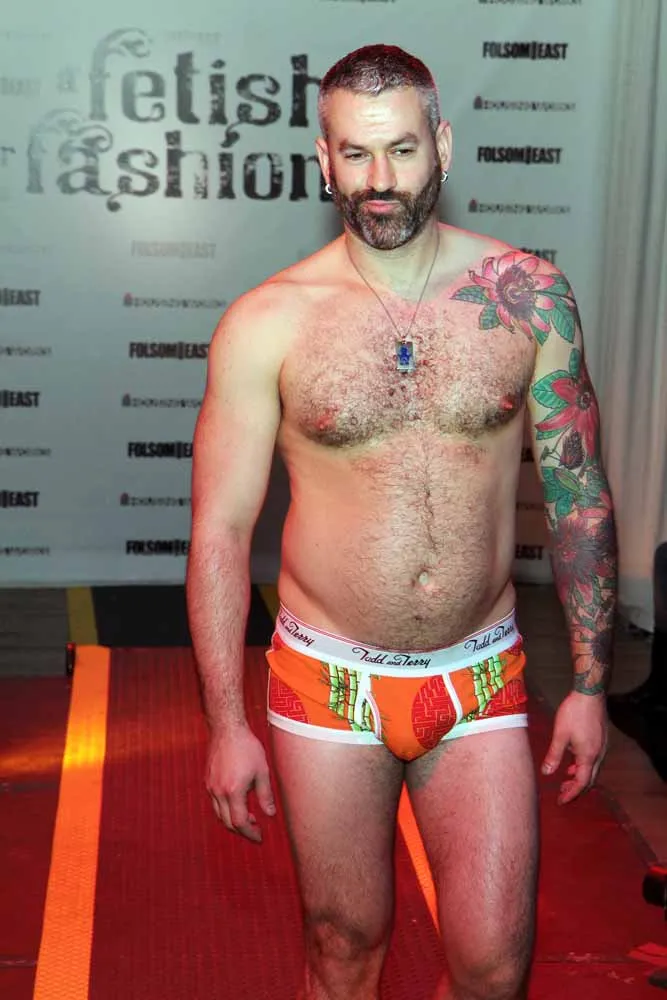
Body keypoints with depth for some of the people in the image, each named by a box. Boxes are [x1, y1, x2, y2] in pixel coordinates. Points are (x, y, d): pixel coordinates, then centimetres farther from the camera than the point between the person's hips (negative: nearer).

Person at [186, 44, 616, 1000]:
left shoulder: (530, 295, -4)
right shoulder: (266, 323, -8)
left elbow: (579, 494, 2)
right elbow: (220, 529, -4)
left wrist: (590, 683, 2)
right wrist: (226, 723, -5)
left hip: (481, 678, 1)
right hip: (328, 684, -1)